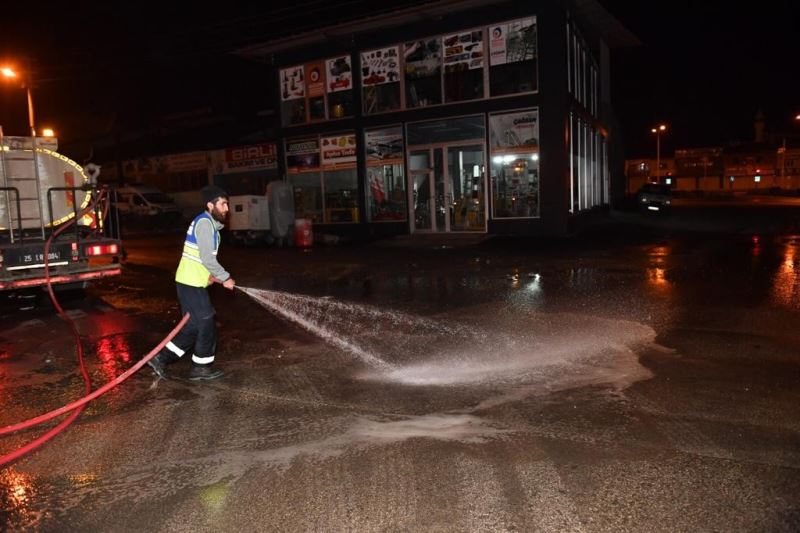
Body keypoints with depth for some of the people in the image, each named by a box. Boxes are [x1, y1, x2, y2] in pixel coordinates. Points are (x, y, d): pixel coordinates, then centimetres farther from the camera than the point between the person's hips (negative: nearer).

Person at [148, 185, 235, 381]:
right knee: (206, 323, 1)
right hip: (192, 283, -10)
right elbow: (208, 258, -21)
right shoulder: (205, 223, -16)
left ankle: (161, 358, 18)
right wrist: (225, 278, -12)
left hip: (191, 281, 10)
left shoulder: (209, 222, 15)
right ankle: (201, 367, 14)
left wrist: (210, 274, 12)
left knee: (195, 325, 13)